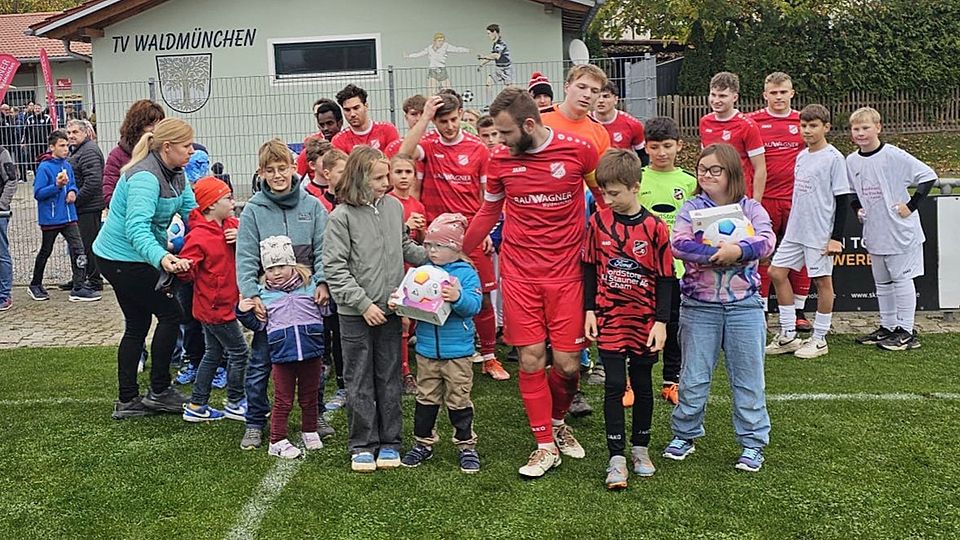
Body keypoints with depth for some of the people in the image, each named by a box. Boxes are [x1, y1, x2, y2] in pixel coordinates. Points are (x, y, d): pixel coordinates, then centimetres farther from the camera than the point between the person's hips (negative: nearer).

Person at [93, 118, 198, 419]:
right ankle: (159, 392, 7)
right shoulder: (145, 177, -26)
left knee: (137, 325, 13)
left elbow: (192, 212, -1)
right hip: (123, 259, -10)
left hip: (117, 258, 10)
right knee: (170, 313, -3)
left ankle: (127, 401, 21)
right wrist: (162, 259, -54)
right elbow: (137, 227, -38)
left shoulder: (175, 175, 4)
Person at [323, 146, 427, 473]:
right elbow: (335, 268, -11)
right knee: (360, 381, 6)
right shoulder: (342, 216, -9)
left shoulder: (394, 206, 5)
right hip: (356, 313, -4)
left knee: (390, 378, 12)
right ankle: (362, 444, 17)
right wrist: (364, 303, -15)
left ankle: (389, 441, 23)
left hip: (390, 309, 4)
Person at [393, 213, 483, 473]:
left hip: (457, 351, -4)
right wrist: (398, 302, -12)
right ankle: (424, 442, 27)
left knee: (458, 400, 6)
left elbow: (474, 305, -18)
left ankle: (466, 445, 19)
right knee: (426, 398, 14)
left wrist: (458, 298, -37)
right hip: (426, 349, 4)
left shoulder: (466, 273, -7)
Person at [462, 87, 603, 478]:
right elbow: (488, 213, 16)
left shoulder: (578, 150, -5)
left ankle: (556, 421, 31)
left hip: (567, 273, -1)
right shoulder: (499, 160, 1)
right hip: (519, 273, 1)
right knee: (531, 360, -2)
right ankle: (545, 445, 14)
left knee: (567, 363, 0)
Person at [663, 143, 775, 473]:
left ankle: (753, 443, 18)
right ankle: (684, 435, 24)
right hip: (699, 306, 0)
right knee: (694, 376, 8)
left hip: (744, 305, 0)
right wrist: (718, 254, -22)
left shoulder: (751, 208, 4)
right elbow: (678, 245, -14)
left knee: (748, 377, 7)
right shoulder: (691, 208, 3)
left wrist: (737, 251, -29)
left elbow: (767, 242, -12)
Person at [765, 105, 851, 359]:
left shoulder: (834, 158, -9)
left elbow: (842, 199, -10)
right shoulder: (801, 156, 12)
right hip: (795, 230, 8)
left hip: (821, 233, -8)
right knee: (777, 272, 5)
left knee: (822, 280, 2)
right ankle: (788, 335, 14)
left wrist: (836, 237, -14)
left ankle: (819, 339, 13)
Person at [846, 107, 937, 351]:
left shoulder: (894, 155, -14)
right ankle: (887, 326, 26)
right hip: (874, 232, 6)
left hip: (900, 230, -6)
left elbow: (928, 176, -13)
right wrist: (858, 209, 6)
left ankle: (906, 331, 7)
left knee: (901, 278, 0)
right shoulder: (851, 161, 4)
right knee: (882, 282, 14)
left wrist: (911, 205, -14)